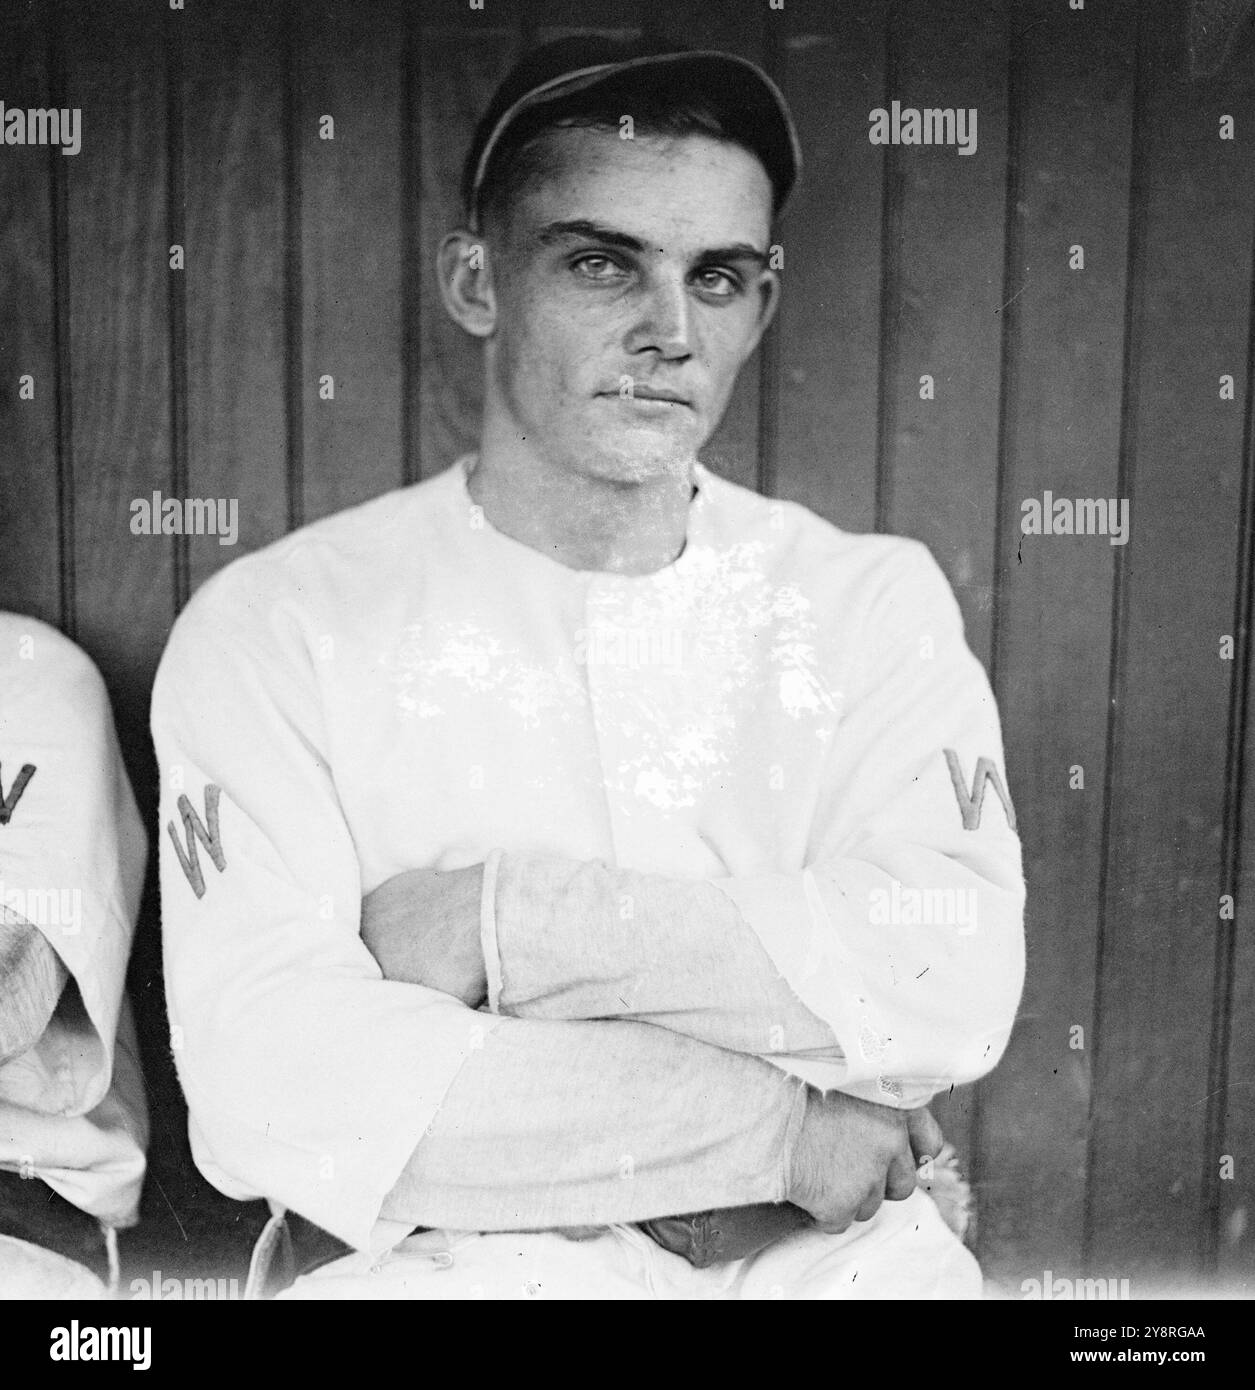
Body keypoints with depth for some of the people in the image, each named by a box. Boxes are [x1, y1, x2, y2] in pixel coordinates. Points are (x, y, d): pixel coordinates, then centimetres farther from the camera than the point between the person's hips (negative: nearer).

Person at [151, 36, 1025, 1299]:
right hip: (446, 1259, -1)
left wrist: (504, 919, -15)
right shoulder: (275, 626, -3)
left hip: (824, 1253, 1)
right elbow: (266, 1085, -14)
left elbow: (954, 988, -10)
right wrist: (776, 1124, -13)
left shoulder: (872, 600, 3)